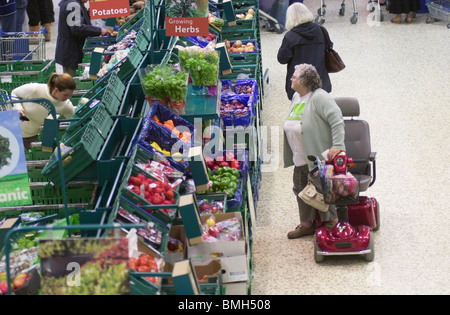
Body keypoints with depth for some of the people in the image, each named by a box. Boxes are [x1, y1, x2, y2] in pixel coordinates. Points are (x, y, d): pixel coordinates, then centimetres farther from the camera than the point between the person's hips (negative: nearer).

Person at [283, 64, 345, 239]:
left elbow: (336, 120, -23)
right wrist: (293, 153, 23)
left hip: (319, 157, -9)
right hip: (301, 158, 9)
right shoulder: (296, 97, 12)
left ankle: (332, 222, 13)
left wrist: (337, 145, -30)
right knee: (301, 190, 15)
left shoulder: (319, 97, -17)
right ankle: (306, 224, 27)